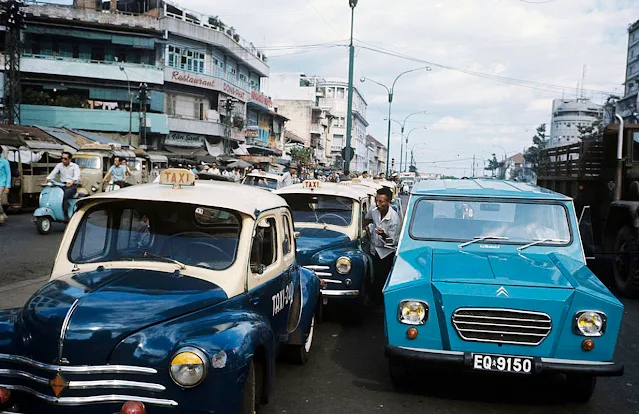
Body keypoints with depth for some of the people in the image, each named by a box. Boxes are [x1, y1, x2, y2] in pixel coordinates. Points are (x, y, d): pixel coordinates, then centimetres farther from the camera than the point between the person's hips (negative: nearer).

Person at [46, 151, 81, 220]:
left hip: (72, 186, -4)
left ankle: (66, 215, -30)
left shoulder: (75, 166, 2)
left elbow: (77, 177, -14)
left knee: (65, 195, -32)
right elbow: (52, 174, 6)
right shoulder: (59, 165, 14)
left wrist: (71, 183, -32)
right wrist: (45, 182, -10)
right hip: (63, 185, 4)